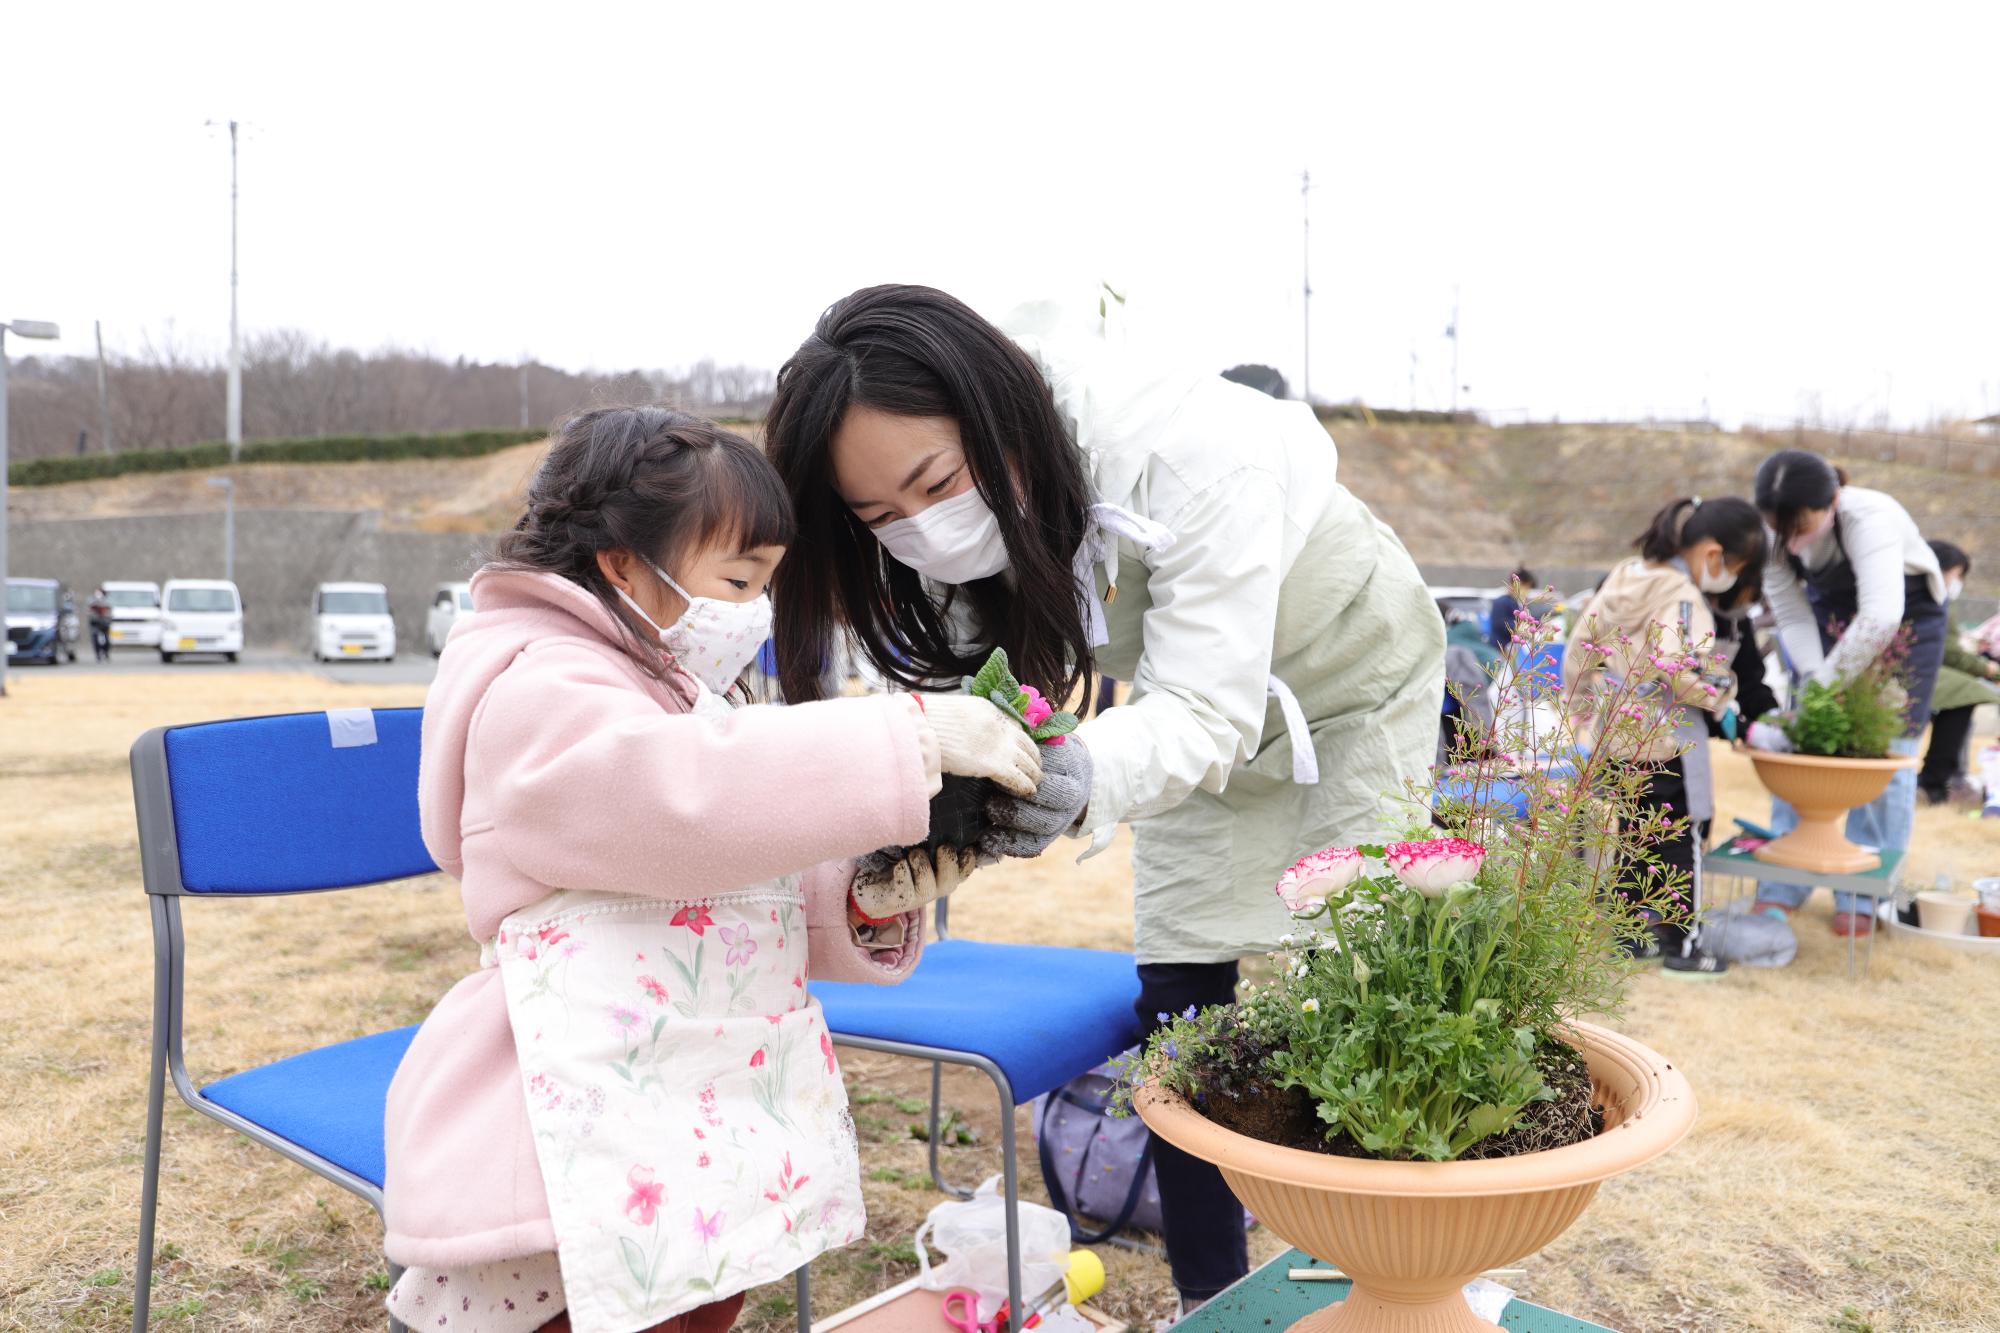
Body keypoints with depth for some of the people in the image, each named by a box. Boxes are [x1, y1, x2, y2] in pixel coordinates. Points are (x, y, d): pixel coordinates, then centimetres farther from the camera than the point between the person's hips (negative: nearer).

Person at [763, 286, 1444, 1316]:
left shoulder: (1194, 455, -40)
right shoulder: (975, 511, -22)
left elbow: (1210, 709, -42)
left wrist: (1090, 780, -61)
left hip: (1351, 681, -4)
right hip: (1204, 701, 5)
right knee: (1176, 1007, 1)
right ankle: (1208, 1299, 18)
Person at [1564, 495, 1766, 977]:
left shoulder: (1623, 577, 5)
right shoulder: (1683, 598, -20)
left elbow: (1581, 645, 9)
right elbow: (1678, 673, -30)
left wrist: (1581, 698, 19)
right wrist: (1719, 697, -13)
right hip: (1668, 743, -8)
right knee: (1681, 842, 6)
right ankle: (1681, 946, 14)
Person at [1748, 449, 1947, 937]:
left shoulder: (1870, 517, -38)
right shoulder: (1773, 536, -23)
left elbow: (1881, 618, -48)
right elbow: (1792, 617, -14)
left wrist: (1826, 683, -44)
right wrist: (1814, 679, -27)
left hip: (1905, 619, -4)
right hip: (1832, 617, 4)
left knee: (1886, 753, -4)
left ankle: (1862, 896, 5)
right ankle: (1785, 887, 5)